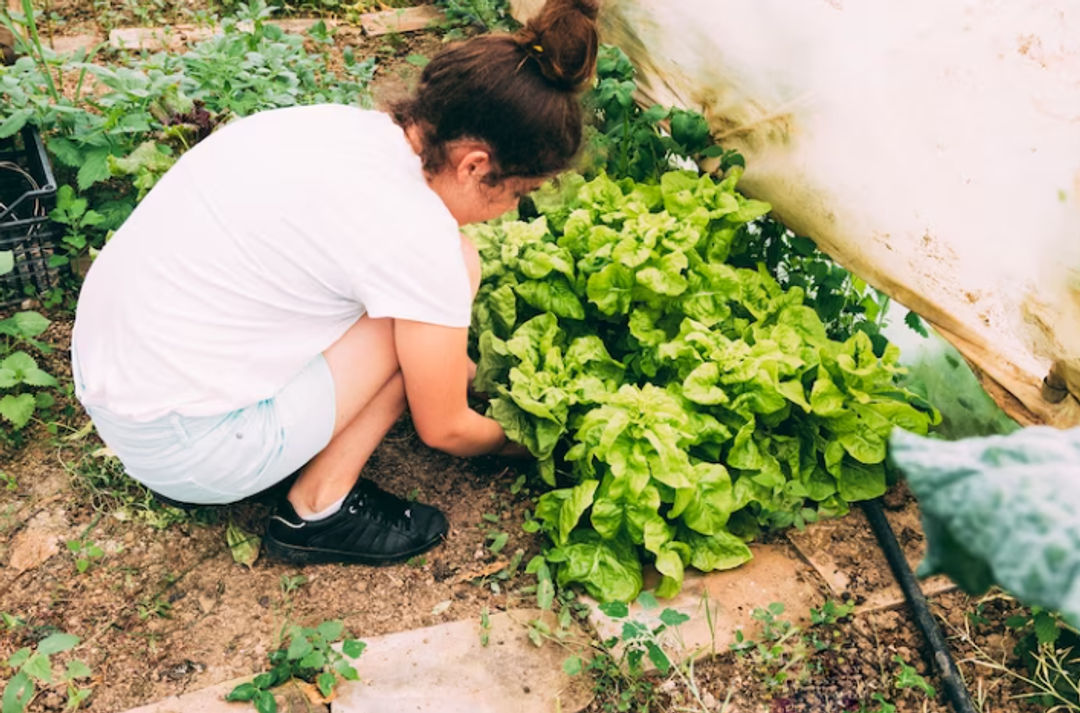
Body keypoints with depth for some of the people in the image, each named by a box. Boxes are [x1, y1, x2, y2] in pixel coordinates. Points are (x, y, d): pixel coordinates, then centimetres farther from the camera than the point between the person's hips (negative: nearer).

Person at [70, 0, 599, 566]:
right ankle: (319, 510, 4)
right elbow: (443, 430, -5)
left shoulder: (345, 125, 0)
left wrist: (461, 368, 26)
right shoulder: (420, 235, -21)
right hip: (180, 446, -8)